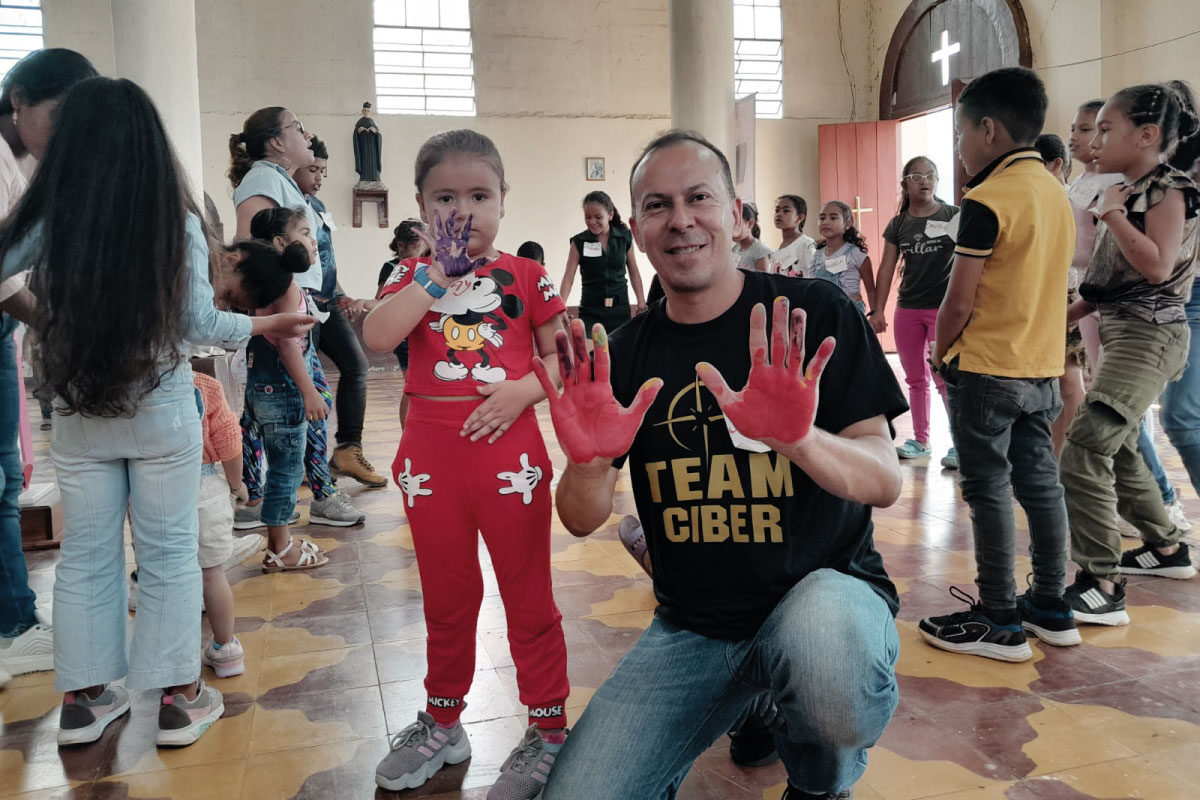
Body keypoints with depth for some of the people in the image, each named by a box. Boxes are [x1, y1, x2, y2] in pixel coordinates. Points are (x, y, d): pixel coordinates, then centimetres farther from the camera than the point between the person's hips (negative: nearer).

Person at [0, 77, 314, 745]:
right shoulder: (179, 223, -10)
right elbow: (200, 322, -7)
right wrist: (263, 324, 9)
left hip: (78, 416, 2)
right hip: (163, 415, -2)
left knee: (86, 555, 14)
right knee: (169, 554, 9)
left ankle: (83, 698, 25)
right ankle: (178, 697, 18)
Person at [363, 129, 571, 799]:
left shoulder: (525, 276, 1)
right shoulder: (416, 279, 5)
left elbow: (562, 358, 0)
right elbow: (377, 338, -13)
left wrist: (522, 390, -18)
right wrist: (440, 272, -15)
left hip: (509, 451, -2)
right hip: (432, 456, 3)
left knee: (529, 599, 8)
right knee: (447, 600, 18)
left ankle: (548, 731, 25)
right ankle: (442, 723, 37)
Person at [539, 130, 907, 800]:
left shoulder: (817, 314, -6)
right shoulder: (625, 355, 2)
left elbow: (885, 483, -11)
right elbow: (584, 521, 0)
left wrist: (798, 437, -33)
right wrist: (590, 462, -24)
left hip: (826, 582, -2)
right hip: (691, 626, 3)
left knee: (825, 658, -37)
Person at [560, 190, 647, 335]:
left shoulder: (625, 237, 1)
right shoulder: (579, 242, -3)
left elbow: (634, 272, 9)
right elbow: (568, 277, -8)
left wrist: (641, 301, 6)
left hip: (619, 308, 1)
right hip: (590, 310, -1)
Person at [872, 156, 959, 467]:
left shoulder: (954, 216, -2)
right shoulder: (897, 225, 7)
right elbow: (887, 269, 7)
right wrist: (878, 311, 2)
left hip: (943, 309, -4)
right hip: (907, 310, 4)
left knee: (944, 378, -7)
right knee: (915, 379, 11)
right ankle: (921, 441, 22)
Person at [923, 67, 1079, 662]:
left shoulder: (987, 201, -15)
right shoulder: (1057, 194, 11)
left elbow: (959, 302, -16)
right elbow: (1044, 284, 15)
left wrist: (940, 355, 0)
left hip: (986, 369, -8)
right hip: (1043, 367, 8)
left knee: (989, 491, -1)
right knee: (1040, 484, 13)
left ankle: (999, 622, 5)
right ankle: (1051, 607, 22)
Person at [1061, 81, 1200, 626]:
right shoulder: (1128, 192, 14)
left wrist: (1111, 213, -20)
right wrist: (1066, 315, 17)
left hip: (1149, 333, -10)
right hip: (1120, 329, 10)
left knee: (1084, 449, -20)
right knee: (1118, 447, 20)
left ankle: (1101, 589, -18)